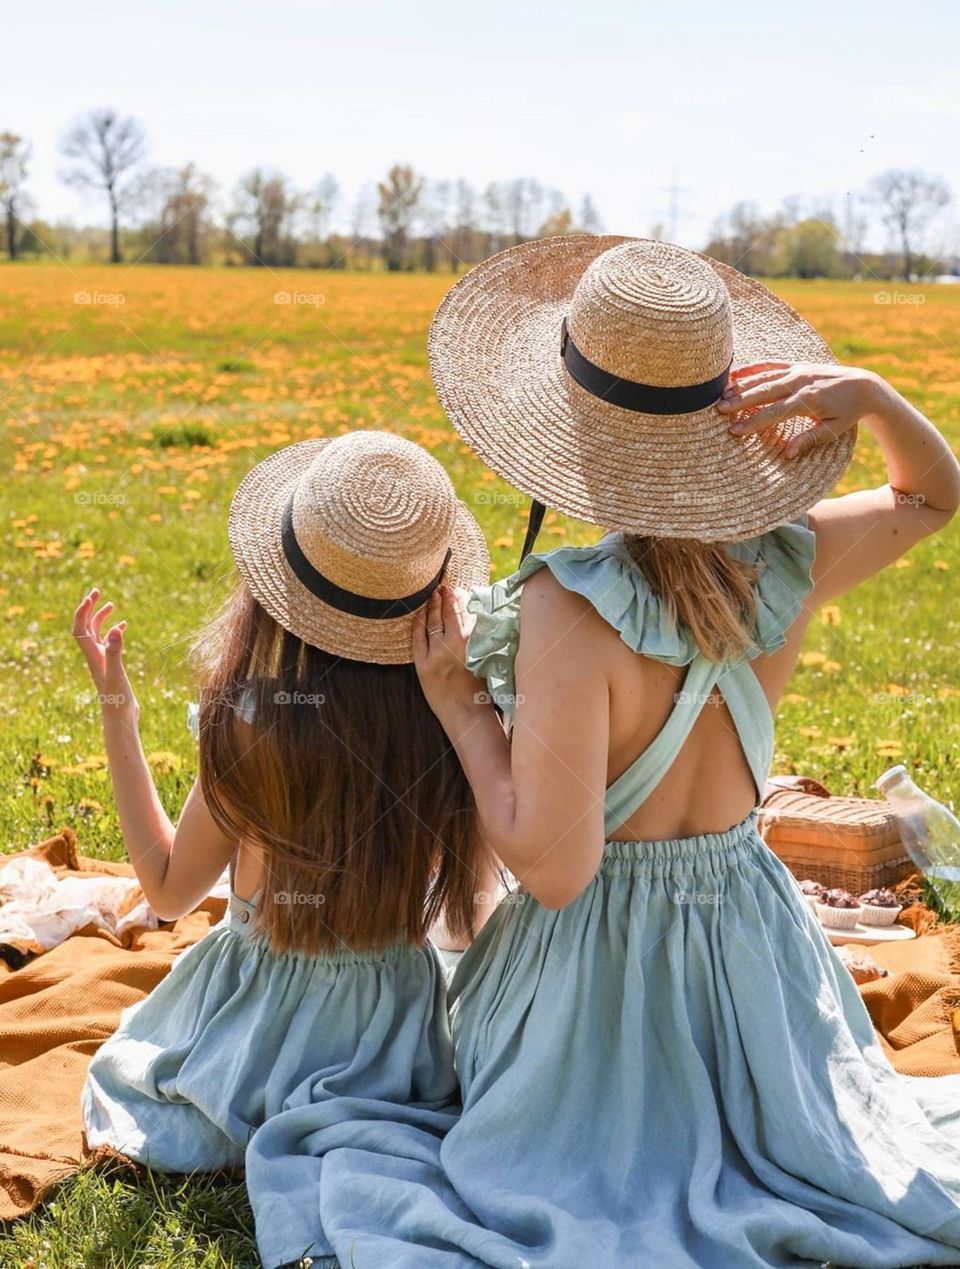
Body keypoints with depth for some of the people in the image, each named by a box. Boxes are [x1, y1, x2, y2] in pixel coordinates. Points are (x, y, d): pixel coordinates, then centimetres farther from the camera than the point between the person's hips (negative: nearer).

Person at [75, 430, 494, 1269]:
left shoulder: (250, 725, -27)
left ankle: (255, 1137, 6)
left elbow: (168, 890, -8)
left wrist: (116, 710, -6)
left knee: (130, 1077, 34)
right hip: (392, 1012, 1)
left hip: (259, 1006, -1)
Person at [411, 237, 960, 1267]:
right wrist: (868, 396, -9)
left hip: (599, 951, -4)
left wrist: (458, 708, -14)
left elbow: (552, 865, -26)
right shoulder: (792, 561, -11)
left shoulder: (571, 610, -28)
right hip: (747, 928, 5)